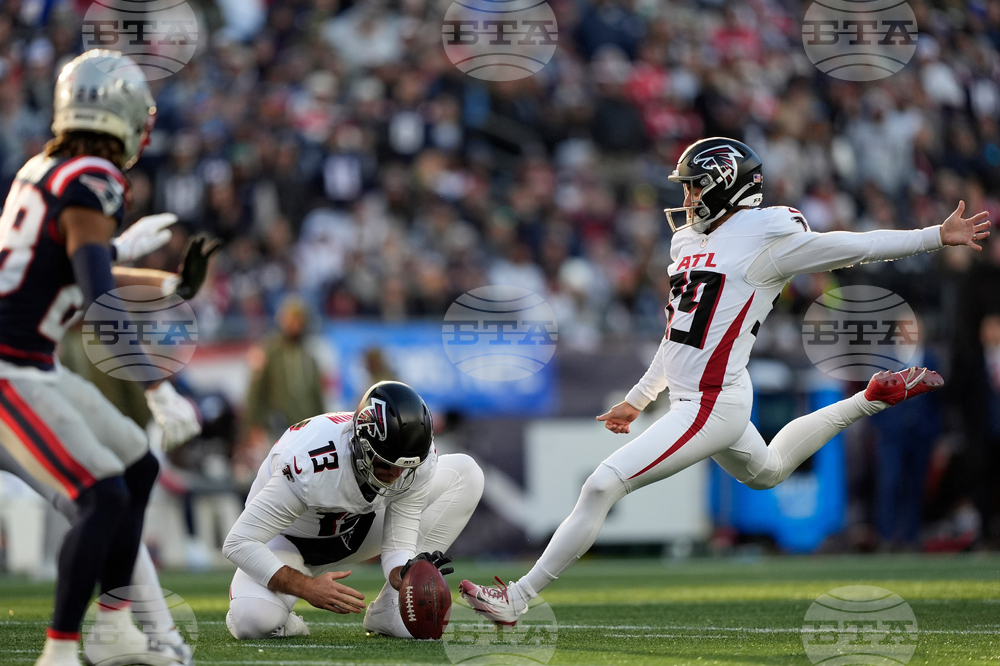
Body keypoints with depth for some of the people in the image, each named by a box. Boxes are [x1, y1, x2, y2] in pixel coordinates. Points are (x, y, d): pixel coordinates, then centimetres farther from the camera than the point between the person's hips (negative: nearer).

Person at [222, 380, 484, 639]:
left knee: (465, 473, -10)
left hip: (358, 526, 6)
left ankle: (389, 610, -10)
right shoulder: (310, 463, -39)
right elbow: (239, 543, -35)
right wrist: (307, 587, -43)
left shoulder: (417, 460, -24)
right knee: (252, 619, -38)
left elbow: (399, 544, -17)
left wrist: (403, 574, -41)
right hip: (289, 539, -6)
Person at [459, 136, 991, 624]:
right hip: (690, 399, 10)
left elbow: (856, 248, -8)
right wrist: (638, 399, 27)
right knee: (768, 471, 34)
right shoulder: (690, 243, 14)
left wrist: (938, 236, -12)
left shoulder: (766, 239, -12)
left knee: (603, 486, -15)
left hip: (713, 407, -10)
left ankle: (518, 598, -11)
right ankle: (873, 398, 42)